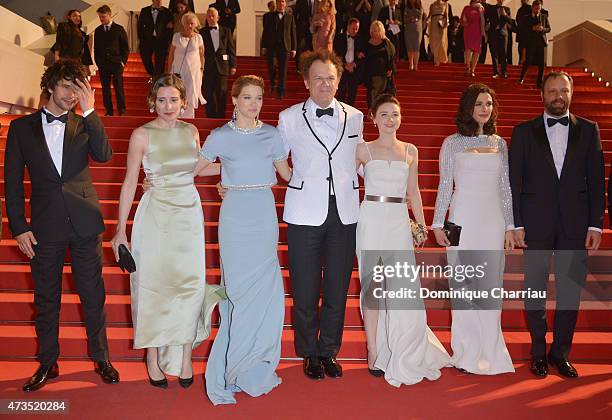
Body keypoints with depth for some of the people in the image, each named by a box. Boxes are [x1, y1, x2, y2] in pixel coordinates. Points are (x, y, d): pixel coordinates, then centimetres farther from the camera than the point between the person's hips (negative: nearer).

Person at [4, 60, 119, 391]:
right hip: (45, 225, 0)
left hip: (84, 223, 0)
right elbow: (13, 181, 2)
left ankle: (101, 357, 24)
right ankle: (47, 363, 27)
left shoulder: (84, 125, 4)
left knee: (93, 295, 8)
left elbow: (103, 154, -15)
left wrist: (89, 111, -18)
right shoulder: (22, 127, 4)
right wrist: (19, 227, -3)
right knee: (46, 298, 12)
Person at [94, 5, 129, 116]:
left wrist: (123, 61, -3)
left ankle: (122, 110, -2)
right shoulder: (98, 30, 13)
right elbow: (96, 48, 17)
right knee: (105, 88, 2)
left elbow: (125, 47, 5)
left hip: (116, 62, -3)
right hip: (102, 64, 3)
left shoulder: (119, 29, 5)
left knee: (118, 87, -8)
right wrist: (98, 62, 8)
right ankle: (109, 111, 7)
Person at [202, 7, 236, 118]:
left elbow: (231, 49, 9)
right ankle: (210, 116, 9)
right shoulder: (202, 32, 7)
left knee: (222, 92, -2)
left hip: (222, 66, 0)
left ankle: (221, 116, 7)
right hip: (208, 67, 0)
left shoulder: (226, 31, 10)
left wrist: (233, 65, 3)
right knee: (208, 93, 1)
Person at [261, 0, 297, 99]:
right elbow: (265, 32, 8)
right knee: (271, 66, -10)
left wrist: (294, 48, 3)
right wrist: (263, 46, 1)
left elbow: (293, 33, 9)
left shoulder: (290, 17, 13)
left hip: (285, 47, 0)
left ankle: (281, 92, 4)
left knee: (283, 70, -2)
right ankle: (273, 83, 18)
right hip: (271, 46, 0)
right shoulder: (268, 16, 11)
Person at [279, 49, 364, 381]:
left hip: (345, 213, 2)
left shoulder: (354, 117, 9)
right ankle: (309, 354, 26)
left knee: (337, 288, 10)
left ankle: (329, 352, 29)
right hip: (305, 213, -2)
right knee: (305, 290, 6)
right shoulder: (289, 118, 2)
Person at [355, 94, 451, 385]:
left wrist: (422, 224, 15)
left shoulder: (410, 151, 12)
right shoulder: (363, 149, 3)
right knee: (372, 285, 2)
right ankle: (374, 353, 13)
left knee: (404, 287, 0)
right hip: (371, 219, -2)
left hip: (399, 222, 2)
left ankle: (405, 356, 18)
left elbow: (413, 190, 16)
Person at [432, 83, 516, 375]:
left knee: (491, 286, 6)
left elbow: (505, 187, 11)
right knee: (464, 286, 1)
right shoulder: (452, 143, 1)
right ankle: (466, 352, 11)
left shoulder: (499, 143, 11)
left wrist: (509, 226, 8)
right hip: (464, 219, -3)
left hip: (494, 221, 3)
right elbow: (445, 186, 1)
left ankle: (489, 350, 18)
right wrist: (438, 223, -4)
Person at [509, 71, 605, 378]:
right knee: (534, 289, 6)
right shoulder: (524, 132, 4)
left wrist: (596, 224, -1)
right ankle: (539, 353, 21)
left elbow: (596, 179, 5)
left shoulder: (588, 130, 8)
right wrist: (516, 224, -5)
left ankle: (561, 353, 22)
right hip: (536, 223, -1)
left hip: (575, 224, 1)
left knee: (571, 290, 7)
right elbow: (514, 181, 1)